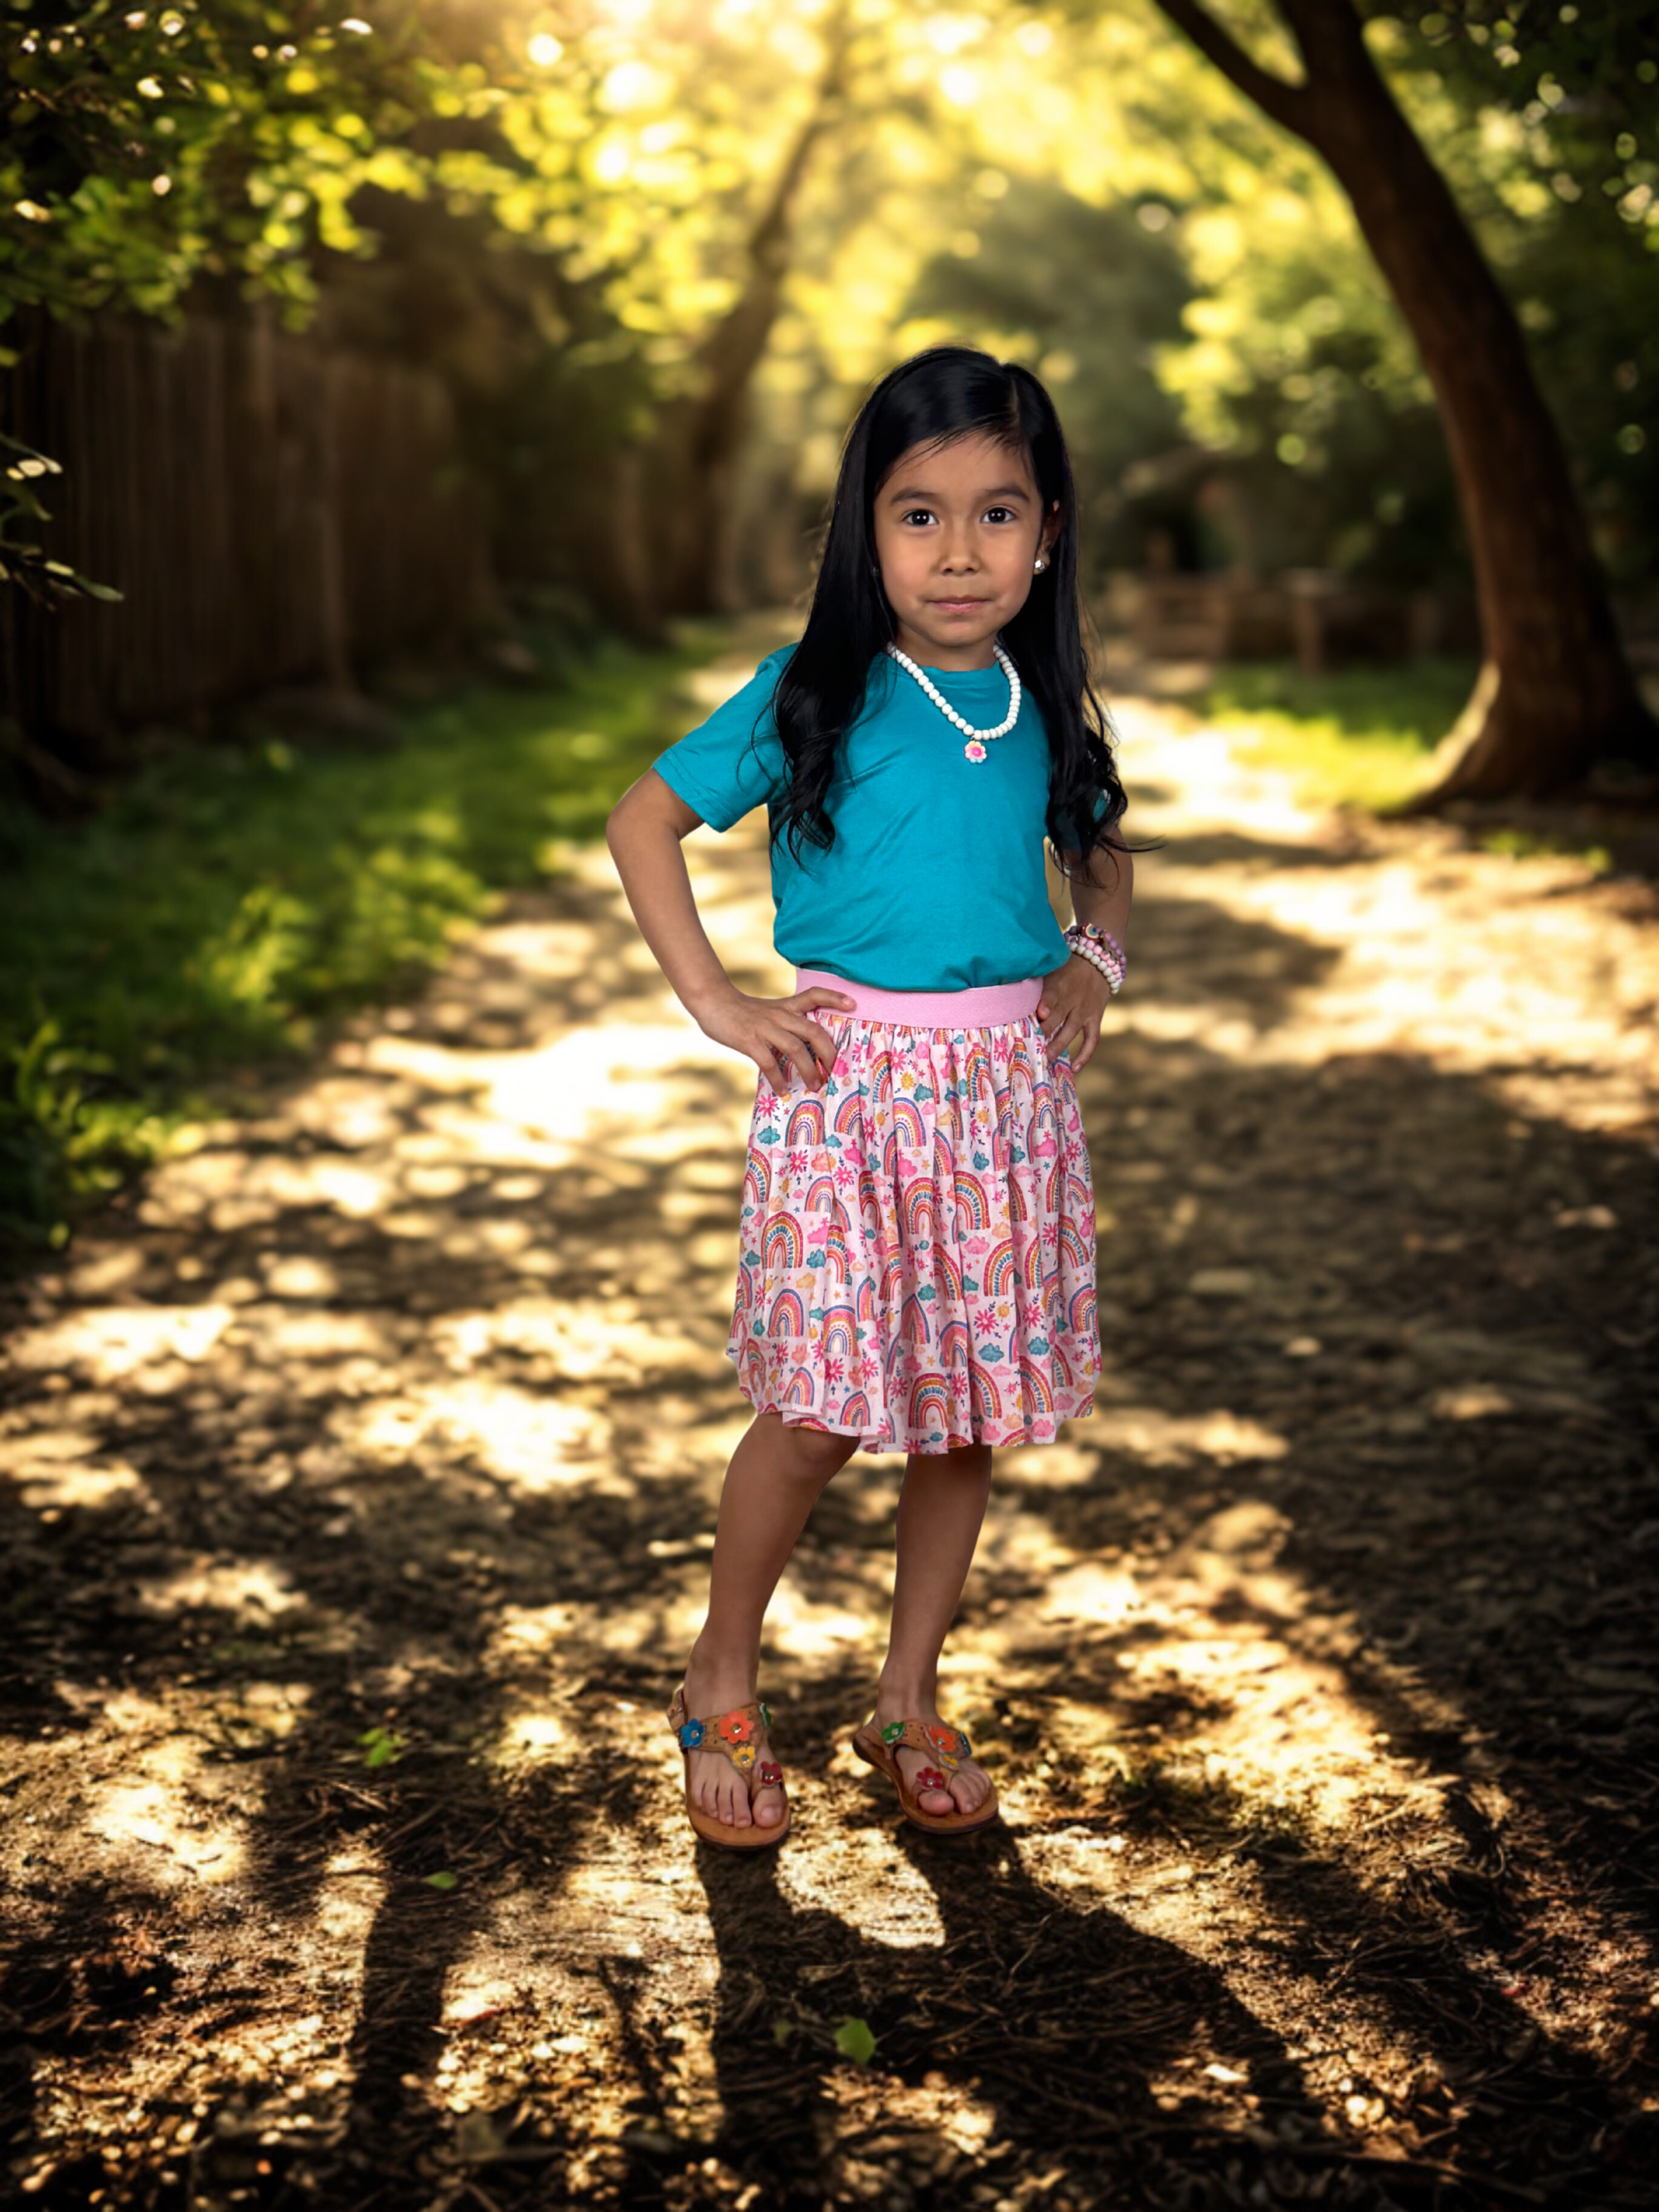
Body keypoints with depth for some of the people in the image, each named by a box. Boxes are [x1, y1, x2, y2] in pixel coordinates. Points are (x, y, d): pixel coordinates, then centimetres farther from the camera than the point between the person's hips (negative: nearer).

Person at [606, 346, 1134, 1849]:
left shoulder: (1043, 710, 5)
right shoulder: (816, 697, -7)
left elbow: (1102, 849, 24)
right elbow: (645, 821, -1)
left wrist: (1097, 958, 5)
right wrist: (716, 1004, -7)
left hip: (1006, 1091, 4)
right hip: (849, 1087, -4)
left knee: (970, 1415, 9)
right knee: (819, 1416, -3)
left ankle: (910, 1697, 27)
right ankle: (722, 1687, 20)